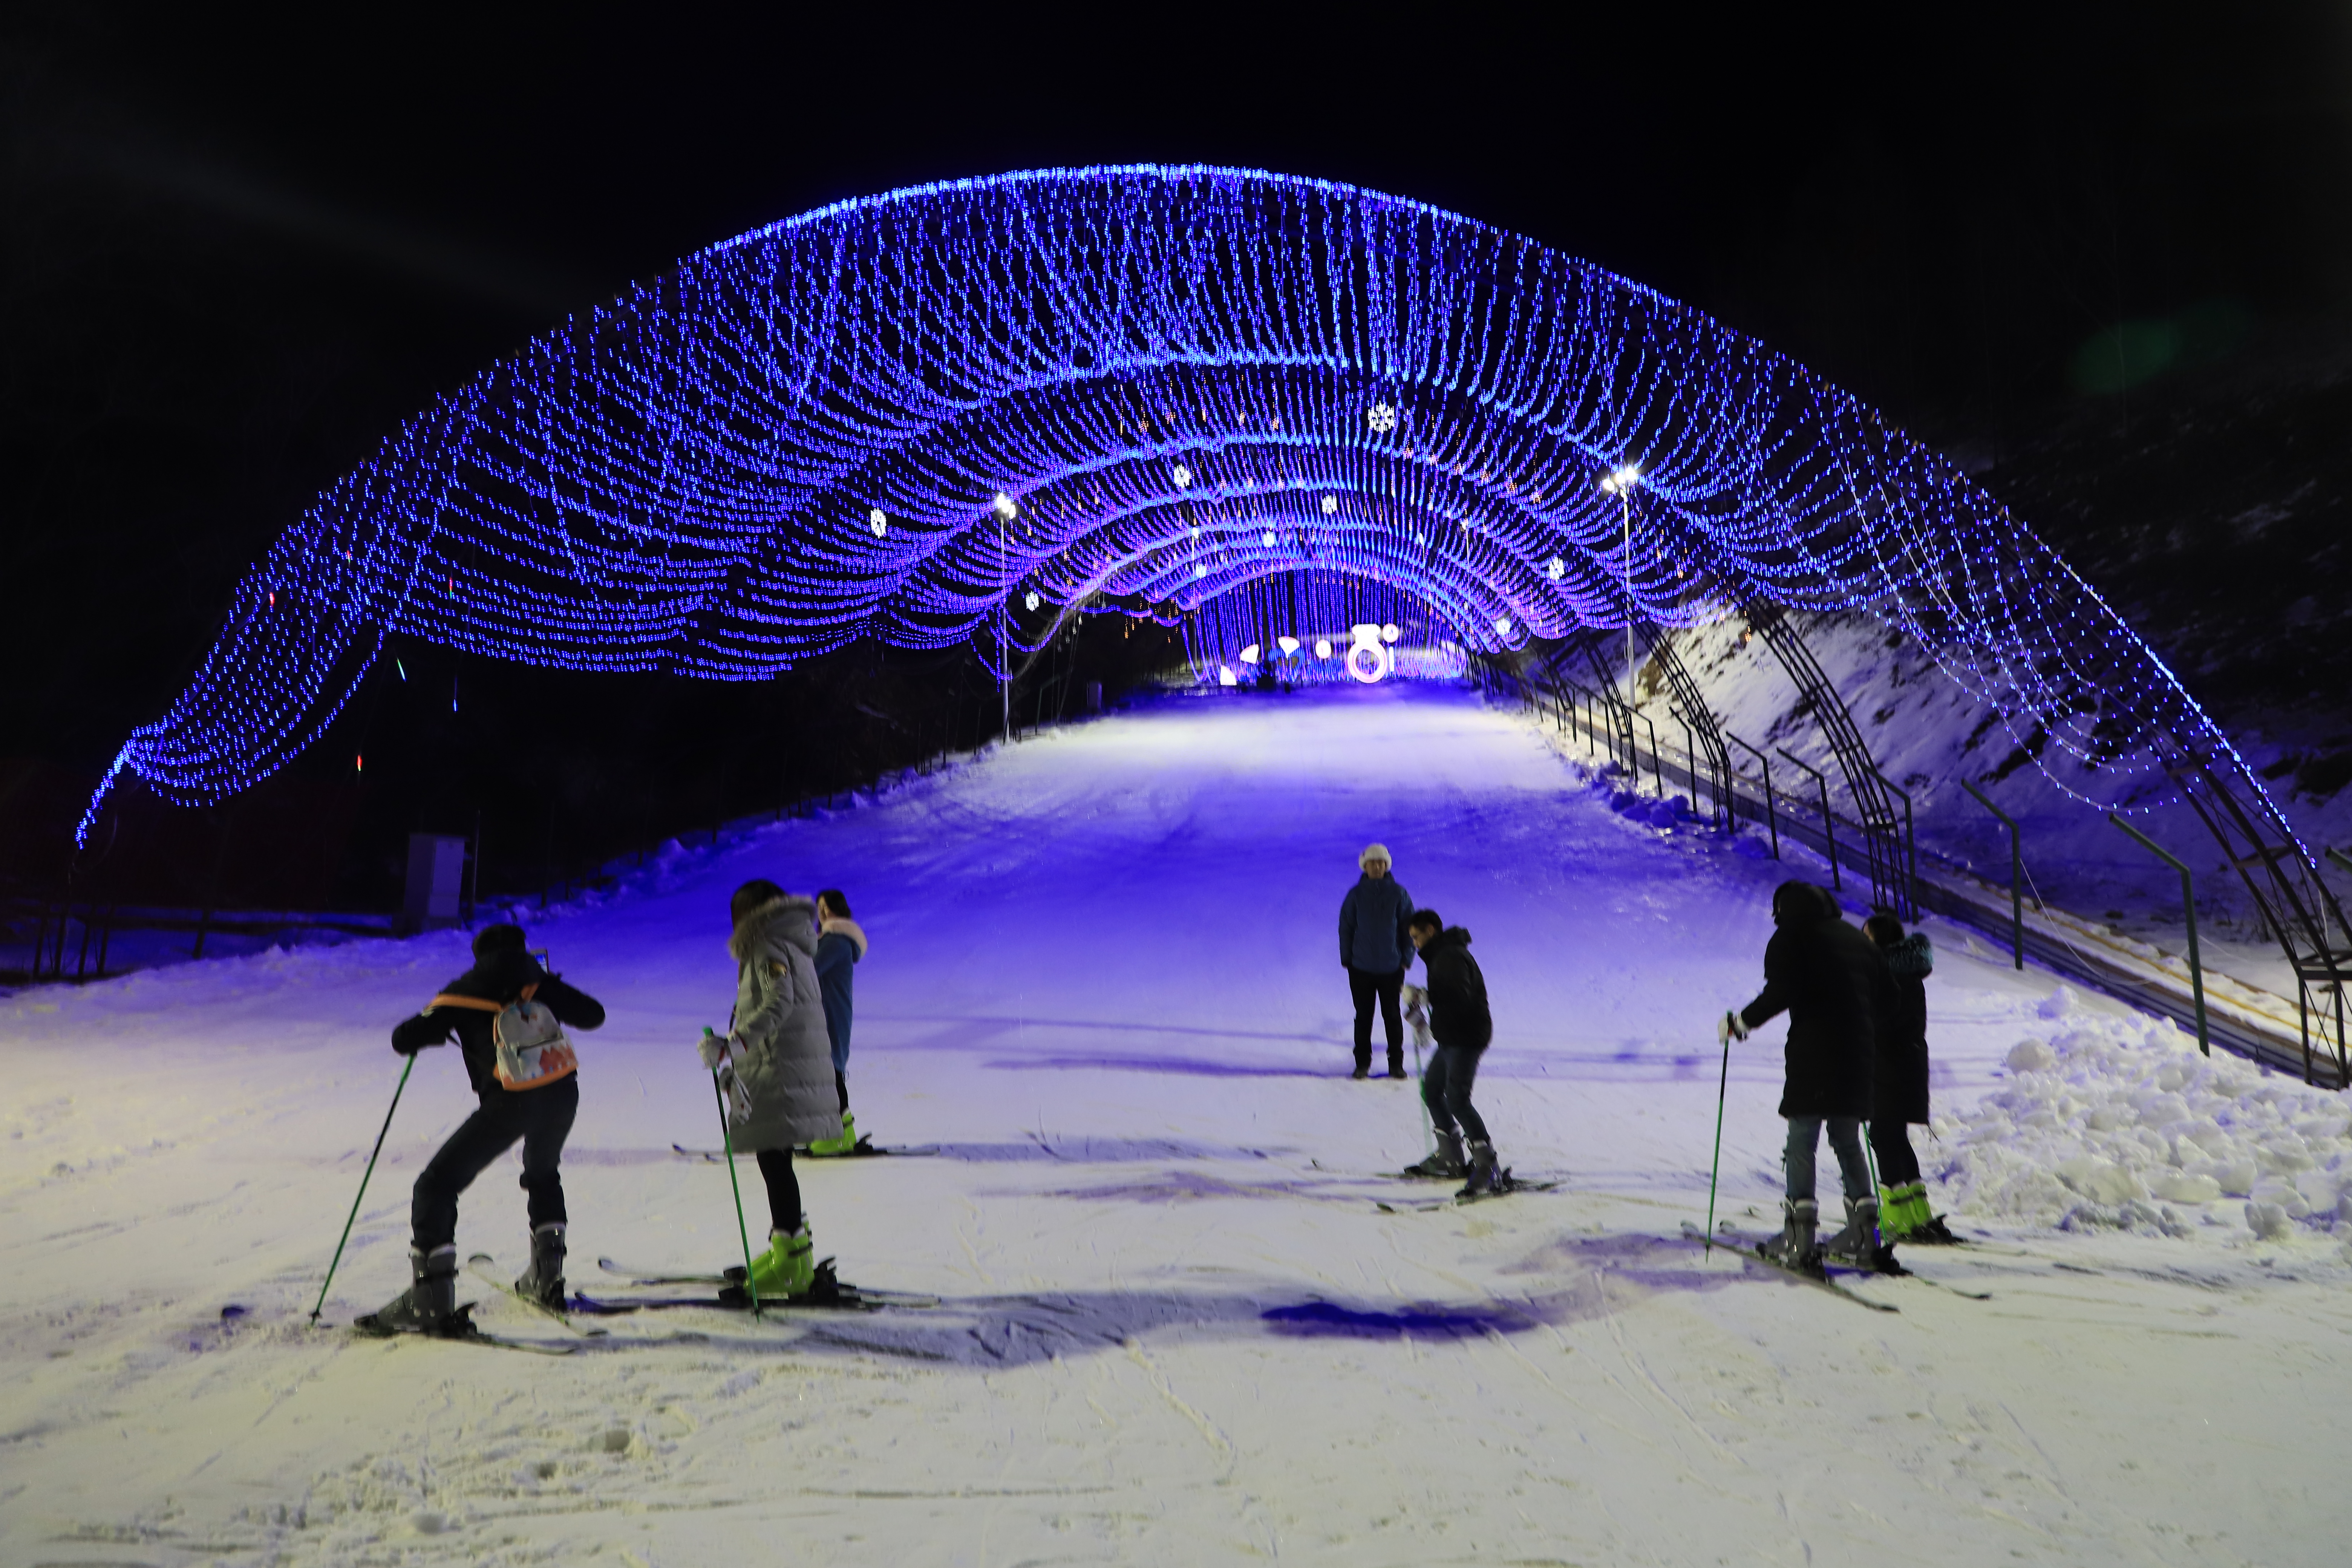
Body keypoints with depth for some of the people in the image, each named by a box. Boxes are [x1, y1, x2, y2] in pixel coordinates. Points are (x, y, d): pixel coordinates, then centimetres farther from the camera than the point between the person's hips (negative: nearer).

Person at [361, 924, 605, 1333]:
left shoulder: (463, 992, 10)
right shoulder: (536, 980, 15)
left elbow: (404, 1041, 8)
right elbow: (593, 1015, 17)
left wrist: (434, 1028, 31)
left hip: (511, 1102, -4)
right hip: (563, 1094, 4)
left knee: (437, 1185, 7)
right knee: (542, 1173, 31)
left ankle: (431, 1301, 0)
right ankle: (546, 1278, 31)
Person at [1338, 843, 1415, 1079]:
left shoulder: (1399, 893, -4)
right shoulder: (1356, 894, -3)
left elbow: (1409, 927, 2)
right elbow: (1346, 927, 3)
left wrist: (1406, 958, -1)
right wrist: (1346, 958, 2)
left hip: (1391, 968, 0)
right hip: (1361, 968, 0)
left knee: (1392, 1016, 8)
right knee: (1364, 1017, 8)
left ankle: (1396, 1063, 19)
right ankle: (1363, 1063, 18)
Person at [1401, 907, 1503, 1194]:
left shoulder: (1450, 956, -17)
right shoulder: (1441, 955, 17)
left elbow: (1459, 997, -29)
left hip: (1466, 1038, -11)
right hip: (1452, 1038, 11)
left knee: (1457, 1098, -16)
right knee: (1431, 1089, 17)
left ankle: (1486, 1163, -11)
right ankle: (1450, 1157, 24)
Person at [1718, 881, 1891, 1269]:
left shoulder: (1790, 939, -2)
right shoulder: (1856, 938, 18)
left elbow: (1780, 993, -17)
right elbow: (1887, 996, 18)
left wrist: (1740, 1022, -5)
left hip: (1813, 1052, -6)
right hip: (1857, 1054, 6)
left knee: (1802, 1141, -3)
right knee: (1848, 1141, 16)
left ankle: (1799, 1238, -8)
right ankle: (1863, 1233, 14)